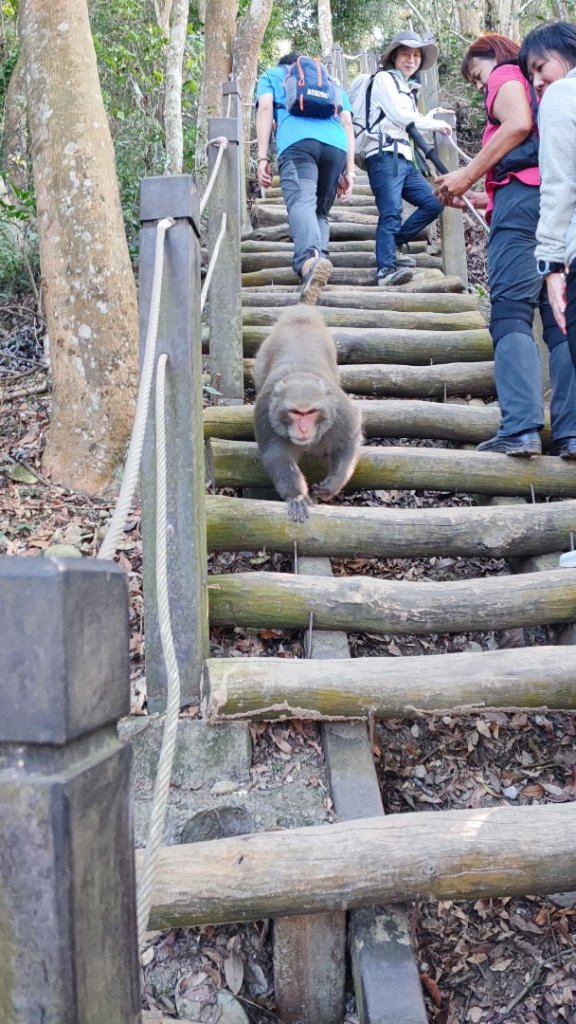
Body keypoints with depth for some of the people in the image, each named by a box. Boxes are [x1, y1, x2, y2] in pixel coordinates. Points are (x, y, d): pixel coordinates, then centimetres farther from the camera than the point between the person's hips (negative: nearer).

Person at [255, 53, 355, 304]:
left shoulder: (272, 75, 32)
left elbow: (265, 109, 12)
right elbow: (347, 122, 26)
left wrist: (263, 158, 5)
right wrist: (349, 171, 20)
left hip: (297, 141, -3)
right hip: (336, 144, 4)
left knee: (301, 202, -22)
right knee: (321, 210, 13)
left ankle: (311, 258, -50)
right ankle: (319, 258, -9)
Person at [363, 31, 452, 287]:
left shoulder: (409, 89, 27)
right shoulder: (384, 79, 3)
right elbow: (400, 116, -7)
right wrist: (436, 124, 0)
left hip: (405, 159, 9)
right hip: (385, 155, -9)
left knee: (433, 203, 2)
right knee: (391, 213, -21)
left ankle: (394, 245, 7)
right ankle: (386, 270, -28)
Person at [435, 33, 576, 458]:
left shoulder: (508, 76, 13)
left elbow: (518, 125, -9)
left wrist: (466, 176, -5)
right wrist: (477, 197, 29)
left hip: (523, 198, -8)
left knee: (511, 311, -14)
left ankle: (521, 428, -26)